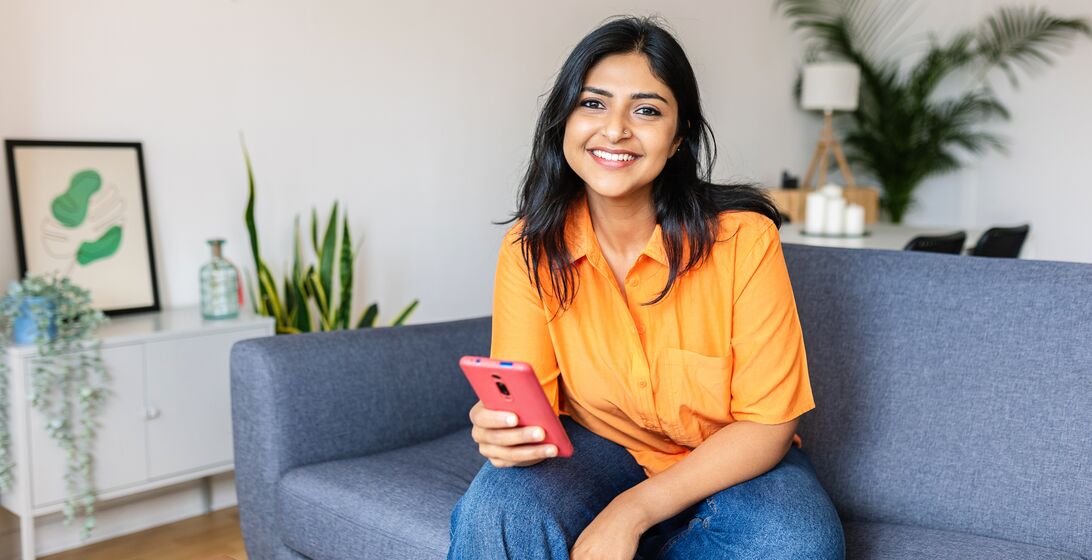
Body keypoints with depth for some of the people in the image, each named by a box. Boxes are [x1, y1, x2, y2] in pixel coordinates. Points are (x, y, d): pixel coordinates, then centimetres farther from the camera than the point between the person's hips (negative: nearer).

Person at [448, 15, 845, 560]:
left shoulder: (744, 237, -20)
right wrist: (503, 431, -38)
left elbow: (766, 423, -16)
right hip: (603, 451, 0)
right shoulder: (531, 247, -12)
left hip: (735, 464, 1)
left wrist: (632, 512, -26)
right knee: (499, 504, -31)